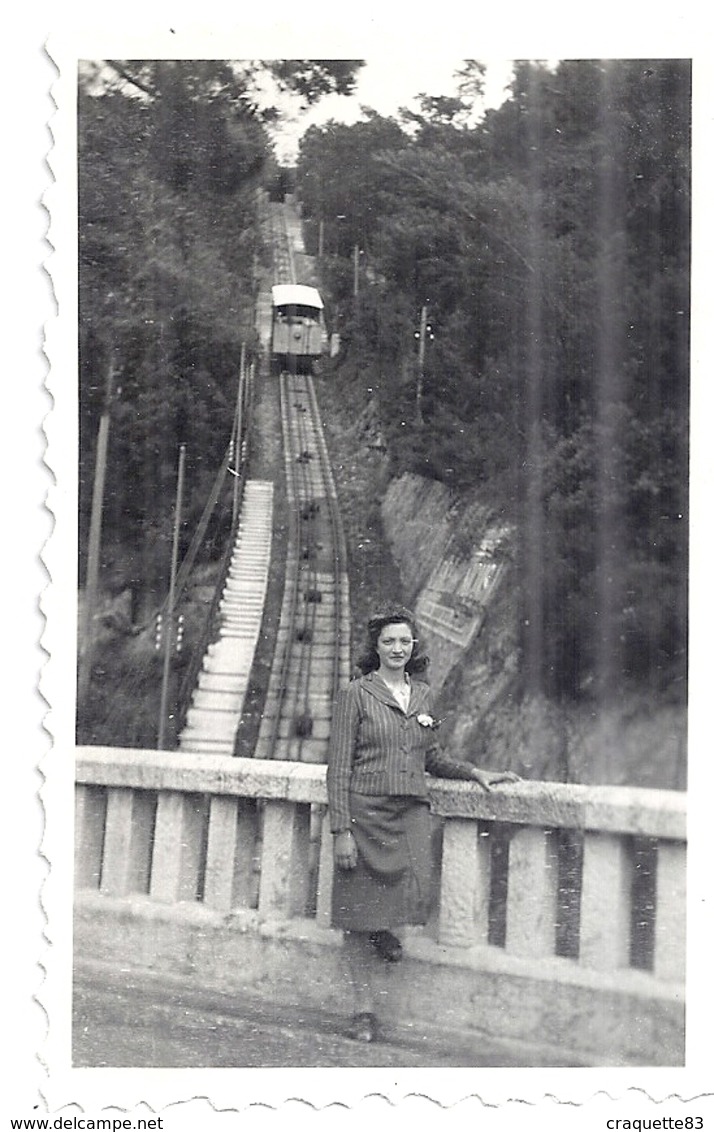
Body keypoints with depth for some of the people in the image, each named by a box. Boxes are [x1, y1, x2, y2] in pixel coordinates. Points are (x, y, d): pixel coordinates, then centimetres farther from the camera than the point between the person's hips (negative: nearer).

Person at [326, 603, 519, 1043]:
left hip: (411, 812, 4)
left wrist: (476, 773, 13)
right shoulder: (357, 694, -2)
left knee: (417, 895, -17)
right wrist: (341, 829, -10)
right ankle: (365, 1011, 13)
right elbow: (339, 765, -4)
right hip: (366, 811, -3)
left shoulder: (423, 694, 13)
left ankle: (386, 931, 19)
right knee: (360, 913, -1)